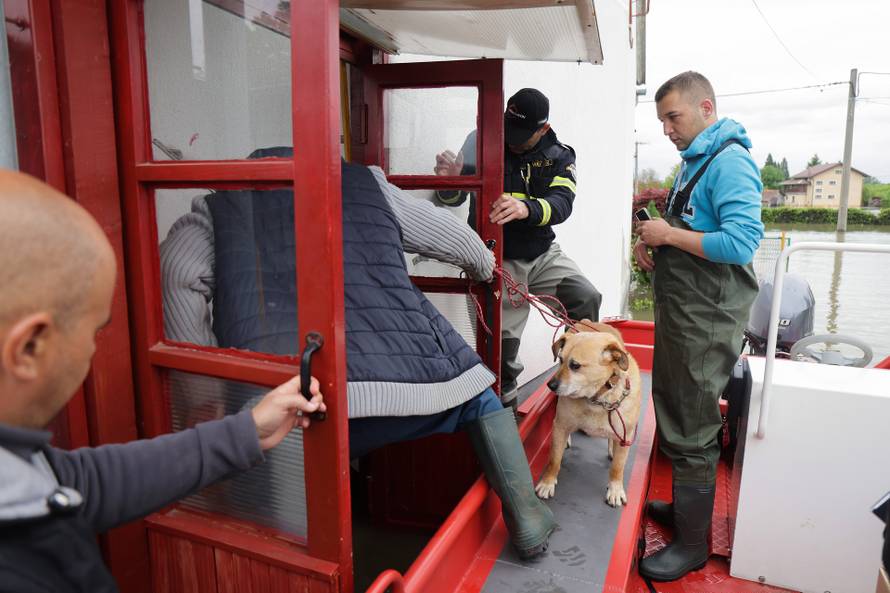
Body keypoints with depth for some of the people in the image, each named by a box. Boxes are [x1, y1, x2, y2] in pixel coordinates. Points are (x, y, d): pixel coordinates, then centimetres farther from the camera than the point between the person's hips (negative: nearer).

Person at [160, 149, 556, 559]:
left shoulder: (216, 205, 22)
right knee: (478, 396, 28)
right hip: (405, 368, 2)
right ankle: (526, 515, 31)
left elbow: (178, 274, 1)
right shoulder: (368, 182, 24)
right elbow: (459, 241, 30)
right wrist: (484, 267, 52)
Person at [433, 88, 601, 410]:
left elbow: (562, 203, -20)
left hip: (543, 254, 2)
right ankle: (505, 406, 24)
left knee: (587, 299, -13)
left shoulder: (559, 157, -1)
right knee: (502, 341, 1)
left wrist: (526, 208, -43)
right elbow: (453, 199, -3)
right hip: (499, 261, -2)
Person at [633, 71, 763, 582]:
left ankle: (692, 545, 17)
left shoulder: (730, 162, -15)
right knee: (677, 419, 21)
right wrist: (652, 243, 4)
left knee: (691, 434, 1)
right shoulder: (695, 161, 15)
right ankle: (685, 506, 39)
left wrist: (669, 236, -18)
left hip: (708, 322, -10)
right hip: (681, 313, 10)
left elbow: (742, 243, -26)